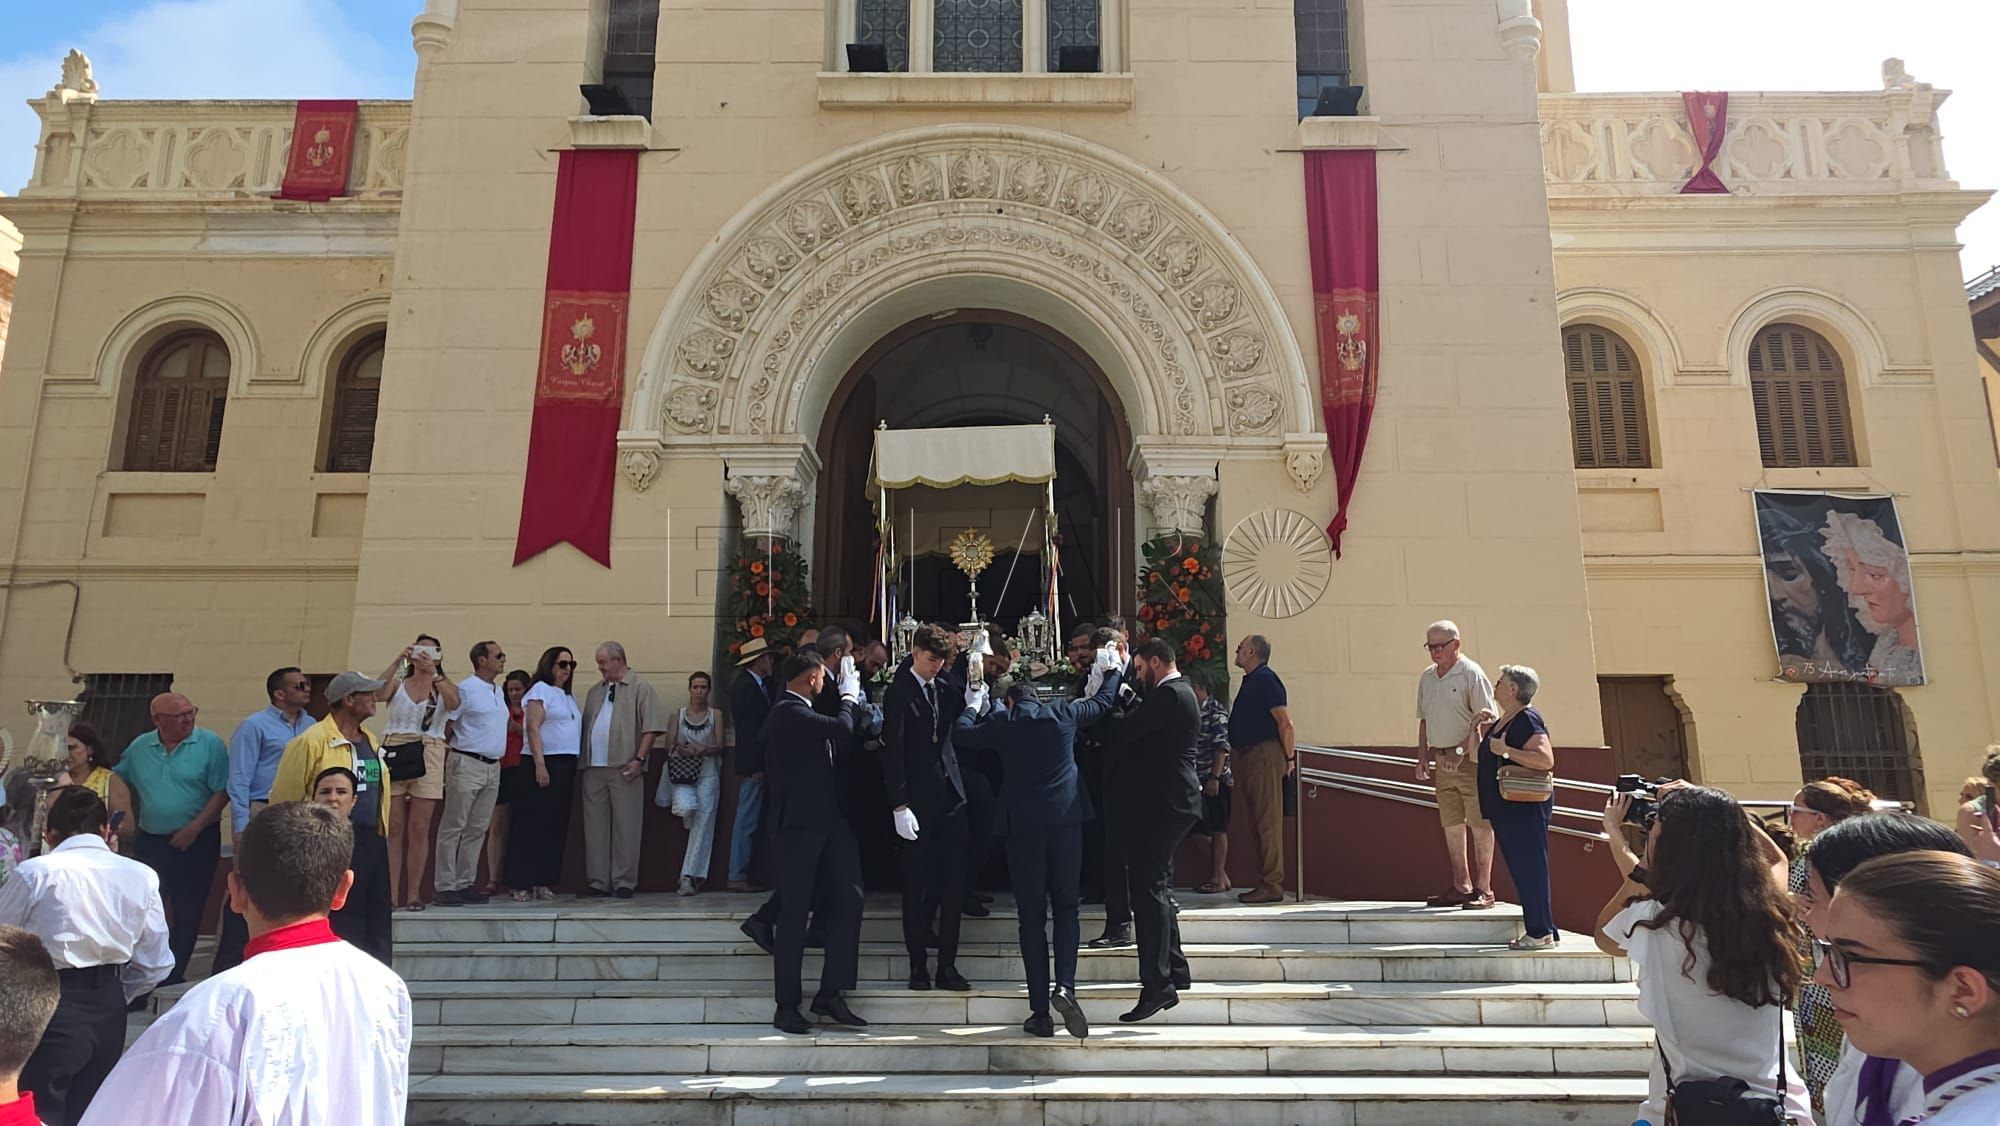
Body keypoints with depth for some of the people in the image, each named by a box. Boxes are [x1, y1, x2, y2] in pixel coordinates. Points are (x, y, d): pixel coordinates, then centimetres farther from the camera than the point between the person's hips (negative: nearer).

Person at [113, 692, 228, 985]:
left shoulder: (210, 744, -8)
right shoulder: (139, 747, 5)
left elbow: (222, 792, -11)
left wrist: (193, 829, -15)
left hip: (196, 841, -3)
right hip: (149, 840, 4)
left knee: (187, 913, 3)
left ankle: (173, 977, 15)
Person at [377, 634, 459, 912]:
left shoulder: (445, 686, 11)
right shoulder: (398, 683, 12)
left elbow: (453, 704, -12)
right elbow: (378, 693, -10)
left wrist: (434, 672, -15)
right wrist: (397, 662, -14)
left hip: (428, 756, 0)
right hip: (394, 754, 1)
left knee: (419, 829, 0)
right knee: (392, 828, -1)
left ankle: (413, 893, 6)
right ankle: (391, 894, 3)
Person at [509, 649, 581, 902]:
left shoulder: (569, 695, 19)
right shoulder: (541, 690, -4)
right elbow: (532, 728, -12)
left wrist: (578, 763, 9)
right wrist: (539, 765, -20)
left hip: (566, 766, 7)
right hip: (544, 763, -7)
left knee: (556, 826, 7)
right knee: (533, 825, -4)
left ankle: (543, 882, 12)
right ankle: (522, 884, 1)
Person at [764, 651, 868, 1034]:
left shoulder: (799, 712, 15)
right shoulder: (789, 712, -16)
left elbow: (841, 746, 13)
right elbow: (841, 729, -26)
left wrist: (850, 697, 7)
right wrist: (850, 696, -6)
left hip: (824, 820, 9)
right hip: (800, 823, -9)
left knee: (847, 899, 6)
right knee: (795, 912, 1)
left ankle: (830, 992, 14)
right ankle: (786, 1005, 12)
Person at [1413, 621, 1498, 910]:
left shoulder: (1471, 673, -9)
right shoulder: (1426, 677, 12)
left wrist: (1460, 751, -20)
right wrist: (1422, 757, 12)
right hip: (1442, 762, 7)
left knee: (1479, 825, -1)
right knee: (1452, 825, 10)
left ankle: (1483, 889, 5)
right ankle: (1460, 886, 18)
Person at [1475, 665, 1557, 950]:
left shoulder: (1527, 720, -13)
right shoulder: (1502, 721, 16)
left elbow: (1546, 759, -26)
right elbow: (1482, 757, 25)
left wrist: (1506, 750, -24)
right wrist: (1480, 728, 15)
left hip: (1525, 807, -10)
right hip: (1505, 808, 10)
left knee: (1530, 868, -6)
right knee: (1521, 870, 12)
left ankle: (1541, 933, -1)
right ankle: (1540, 931, 19)